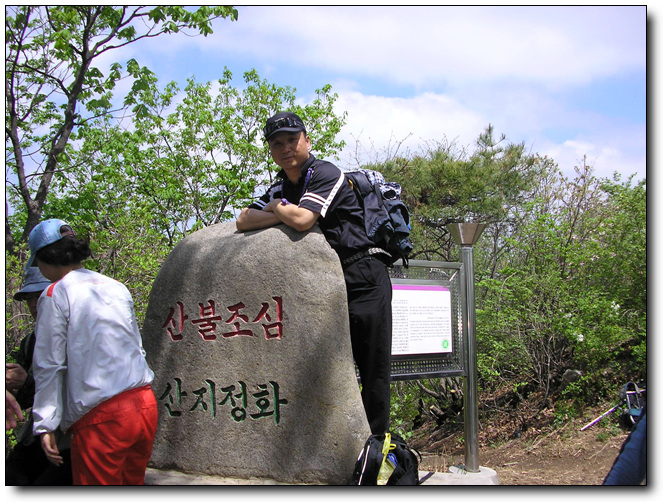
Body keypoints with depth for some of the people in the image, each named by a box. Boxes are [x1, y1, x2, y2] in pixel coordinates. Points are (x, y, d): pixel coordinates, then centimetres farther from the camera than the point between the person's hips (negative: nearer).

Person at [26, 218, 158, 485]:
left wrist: (45, 425, -1)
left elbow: (49, 366, -5)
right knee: (133, 484, 17)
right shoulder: (116, 287, 15)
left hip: (101, 416, -6)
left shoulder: (54, 295, -4)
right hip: (146, 405, 7)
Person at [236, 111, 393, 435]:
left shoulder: (327, 174, -9)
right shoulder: (280, 189, 15)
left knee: (373, 368, -4)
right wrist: (282, 212, -7)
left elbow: (302, 220, -23)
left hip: (362, 277, -7)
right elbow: (243, 221, 7)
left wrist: (276, 208, -2)